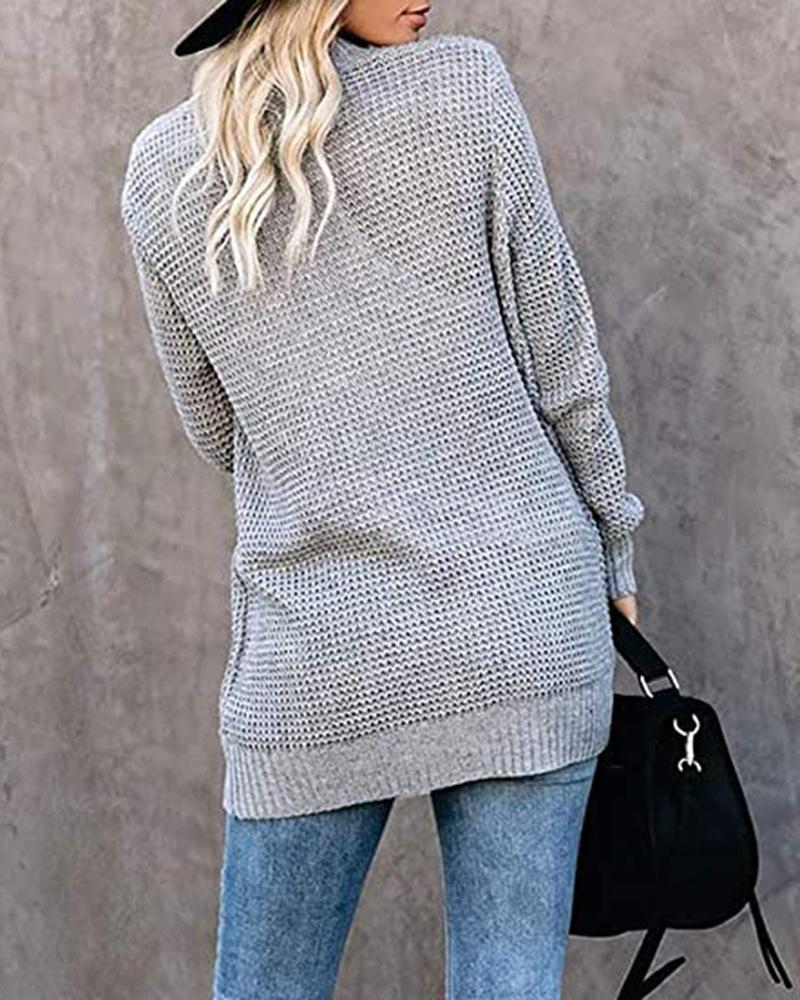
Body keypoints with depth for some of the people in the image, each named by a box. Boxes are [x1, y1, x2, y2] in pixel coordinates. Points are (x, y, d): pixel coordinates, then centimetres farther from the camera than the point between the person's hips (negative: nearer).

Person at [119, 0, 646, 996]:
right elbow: (559, 360, 0)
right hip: (521, 623, -1)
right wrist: (610, 556, 12)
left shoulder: (159, 175, 2)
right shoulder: (466, 87, -5)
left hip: (314, 654, 2)